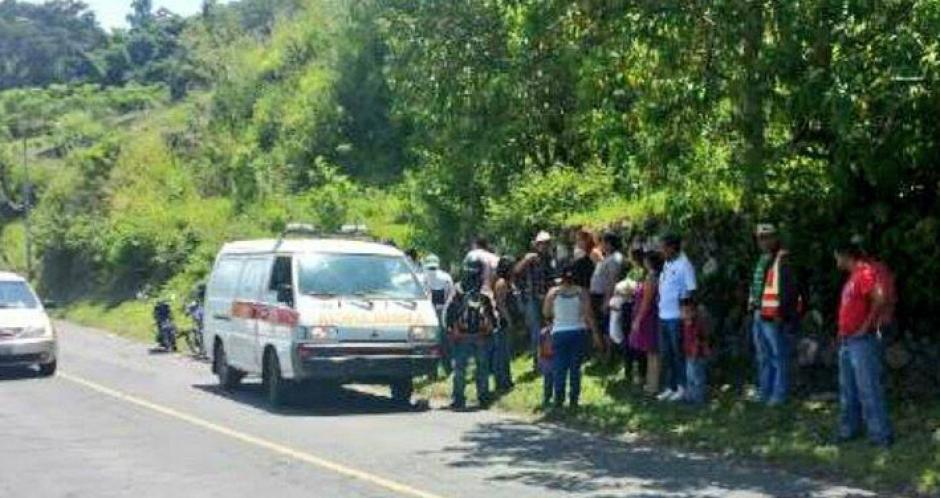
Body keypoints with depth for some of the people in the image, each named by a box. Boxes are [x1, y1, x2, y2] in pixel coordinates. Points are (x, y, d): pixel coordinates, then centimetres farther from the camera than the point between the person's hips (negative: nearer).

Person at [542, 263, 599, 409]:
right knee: (575, 367, 8)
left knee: (559, 368, 6)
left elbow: (546, 313, 1)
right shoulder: (582, 292, -5)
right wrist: (595, 332, -1)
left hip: (559, 333, 0)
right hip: (578, 332, 0)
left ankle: (558, 398, 5)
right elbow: (588, 314, -8)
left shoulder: (553, 292, -4)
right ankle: (574, 399, 10)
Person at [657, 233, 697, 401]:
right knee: (665, 354, 13)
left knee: (678, 353, 1)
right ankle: (670, 387, 23)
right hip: (663, 316, 8)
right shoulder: (667, 264, 13)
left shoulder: (684, 265, -12)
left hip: (676, 317, -8)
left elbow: (691, 291, -13)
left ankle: (682, 388, 10)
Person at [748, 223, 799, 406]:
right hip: (760, 316, 10)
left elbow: (789, 290, -18)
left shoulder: (782, 261, -12)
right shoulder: (763, 260, 16)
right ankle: (764, 391, 26)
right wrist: (753, 306, 17)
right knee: (763, 357, 17)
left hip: (774, 318, -10)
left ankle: (779, 395, 1)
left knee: (778, 357, -3)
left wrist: (782, 314, -20)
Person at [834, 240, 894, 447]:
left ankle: (881, 434, -5)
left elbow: (881, 299, -26)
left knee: (868, 389, -9)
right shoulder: (852, 277, 17)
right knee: (848, 389, 15)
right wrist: (842, 330, 15)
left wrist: (867, 326, -19)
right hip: (846, 341, 10)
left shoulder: (866, 273, -14)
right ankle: (849, 429, 23)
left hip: (862, 341, -10)